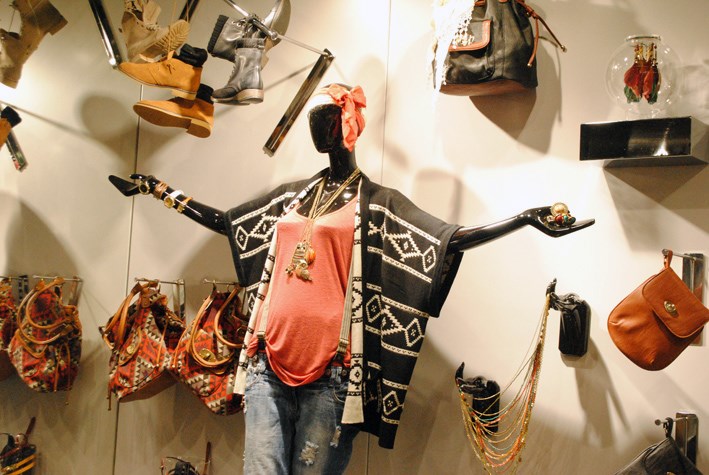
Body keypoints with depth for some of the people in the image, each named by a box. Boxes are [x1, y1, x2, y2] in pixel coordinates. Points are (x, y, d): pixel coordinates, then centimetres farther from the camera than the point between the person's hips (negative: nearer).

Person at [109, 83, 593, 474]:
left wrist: (528, 217, -14)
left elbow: (452, 238, -3)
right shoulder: (291, 195, 18)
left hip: (330, 370, -4)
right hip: (267, 360, 4)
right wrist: (159, 189, 31)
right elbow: (223, 221, 27)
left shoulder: (378, 202, 5)